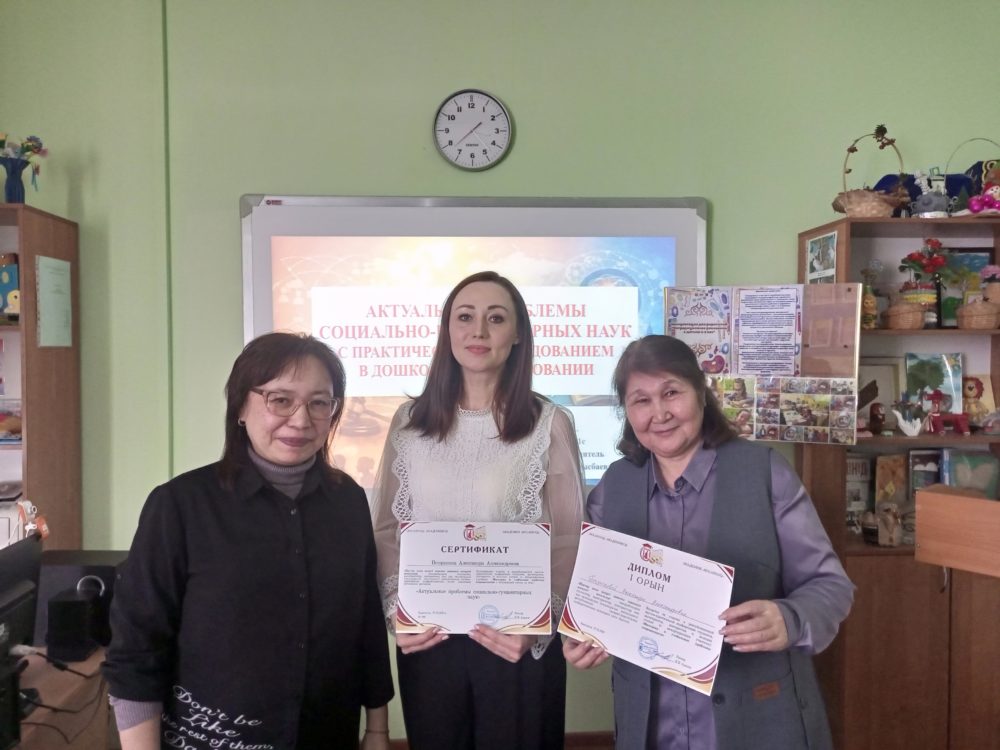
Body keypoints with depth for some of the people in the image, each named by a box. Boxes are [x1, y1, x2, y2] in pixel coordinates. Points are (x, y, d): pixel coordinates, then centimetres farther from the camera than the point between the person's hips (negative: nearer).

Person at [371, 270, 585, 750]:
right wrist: (396, 610, -5)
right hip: (425, 640, 3)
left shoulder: (549, 424, -5)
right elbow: (387, 528, 7)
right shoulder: (410, 420, 3)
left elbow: (569, 542, -5)